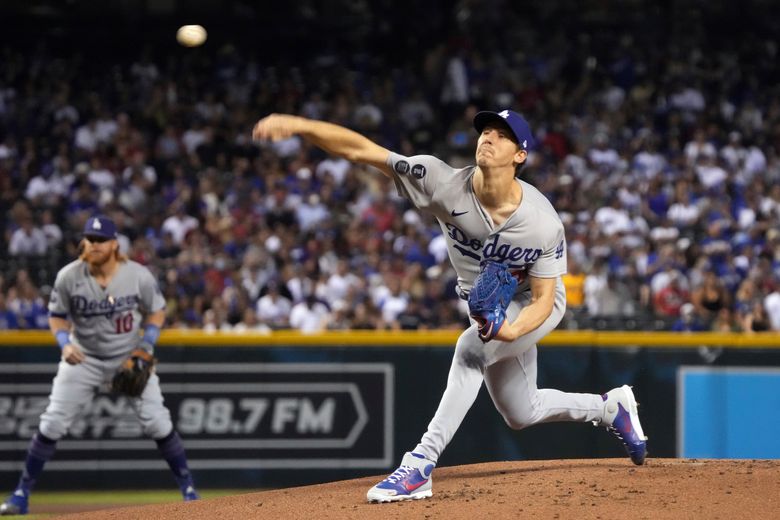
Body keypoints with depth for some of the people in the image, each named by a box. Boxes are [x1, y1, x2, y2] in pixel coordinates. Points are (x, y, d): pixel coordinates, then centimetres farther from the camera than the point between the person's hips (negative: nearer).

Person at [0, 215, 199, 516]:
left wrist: (146, 348, -14)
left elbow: (156, 312, -1)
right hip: (83, 358, 0)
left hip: (130, 357, 0)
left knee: (157, 422, -6)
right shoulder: (68, 277, -15)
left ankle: (188, 489, 10)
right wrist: (65, 343, -20)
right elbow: (57, 316, -1)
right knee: (51, 425, -6)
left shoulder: (138, 276, -16)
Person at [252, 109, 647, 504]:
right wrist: (298, 126, -49)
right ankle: (610, 408, 44)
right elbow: (360, 149, -35)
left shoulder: (543, 223, -32)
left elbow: (542, 299, -24)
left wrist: (512, 331, -46)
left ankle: (421, 465, -33)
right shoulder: (444, 184, -28)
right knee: (520, 414, 17)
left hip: (532, 305, -5)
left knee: (471, 347, -33)